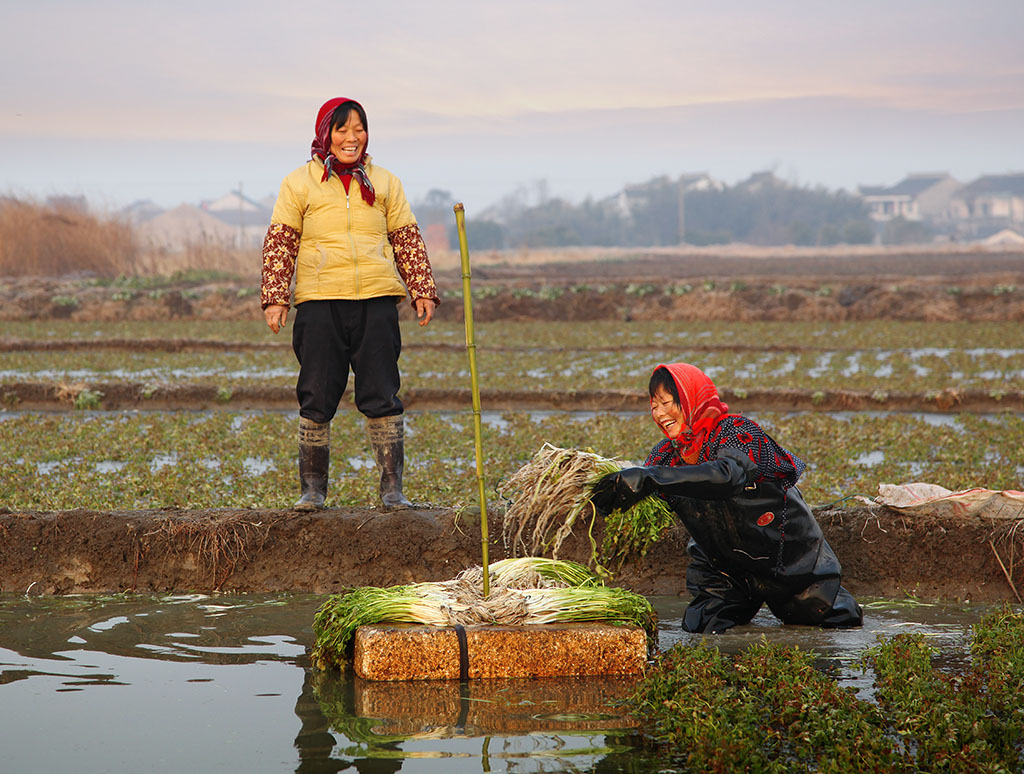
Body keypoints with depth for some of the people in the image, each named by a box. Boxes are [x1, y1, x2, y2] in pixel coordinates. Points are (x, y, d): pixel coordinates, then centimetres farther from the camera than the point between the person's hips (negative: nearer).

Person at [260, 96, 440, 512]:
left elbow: (407, 240, 16)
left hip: (377, 300, 1)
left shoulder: (384, 183, 14)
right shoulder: (299, 184, 8)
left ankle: (392, 488, 3)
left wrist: (423, 290, 7)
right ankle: (313, 488, 10)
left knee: (382, 398, -1)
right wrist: (274, 298, -2)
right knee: (316, 400, 1)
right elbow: (279, 244, 6)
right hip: (320, 302, -1)